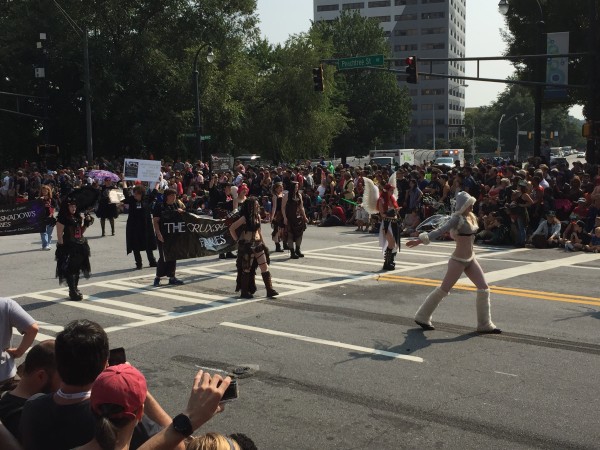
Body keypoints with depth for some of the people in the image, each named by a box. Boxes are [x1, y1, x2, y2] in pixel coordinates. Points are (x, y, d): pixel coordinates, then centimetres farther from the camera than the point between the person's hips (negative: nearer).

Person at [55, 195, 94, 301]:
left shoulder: (78, 217, 12)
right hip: (68, 248, -7)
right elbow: (59, 235, -12)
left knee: (77, 269, 13)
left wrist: (86, 223, 6)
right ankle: (72, 292, 2)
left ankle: (75, 290, 24)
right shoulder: (62, 219, -10)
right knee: (69, 270, -3)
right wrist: (62, 248, -15)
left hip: (80, 246, 7)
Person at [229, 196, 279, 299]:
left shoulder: (258, 216, 6)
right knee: (246, 269, 2)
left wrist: (262, 242, 16)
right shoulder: (244, 218, -14)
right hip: (247, 245, -6)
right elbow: (231, 229, -13)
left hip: (257, 244, 7)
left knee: (264, 266, 2)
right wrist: (237, 240, -8)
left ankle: (270, 290, 4)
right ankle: (244, 292, 13)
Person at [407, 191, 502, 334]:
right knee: (443, 290, 2)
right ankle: (422, 317, 17)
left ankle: (485, 324, 10)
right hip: (458, 261, -8)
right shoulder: (457, 218, -18)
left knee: (484, 289, 2)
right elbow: (441, 230, -31)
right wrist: (422, 239, -41)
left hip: (470, 259, 8)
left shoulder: (470, 217, 7)